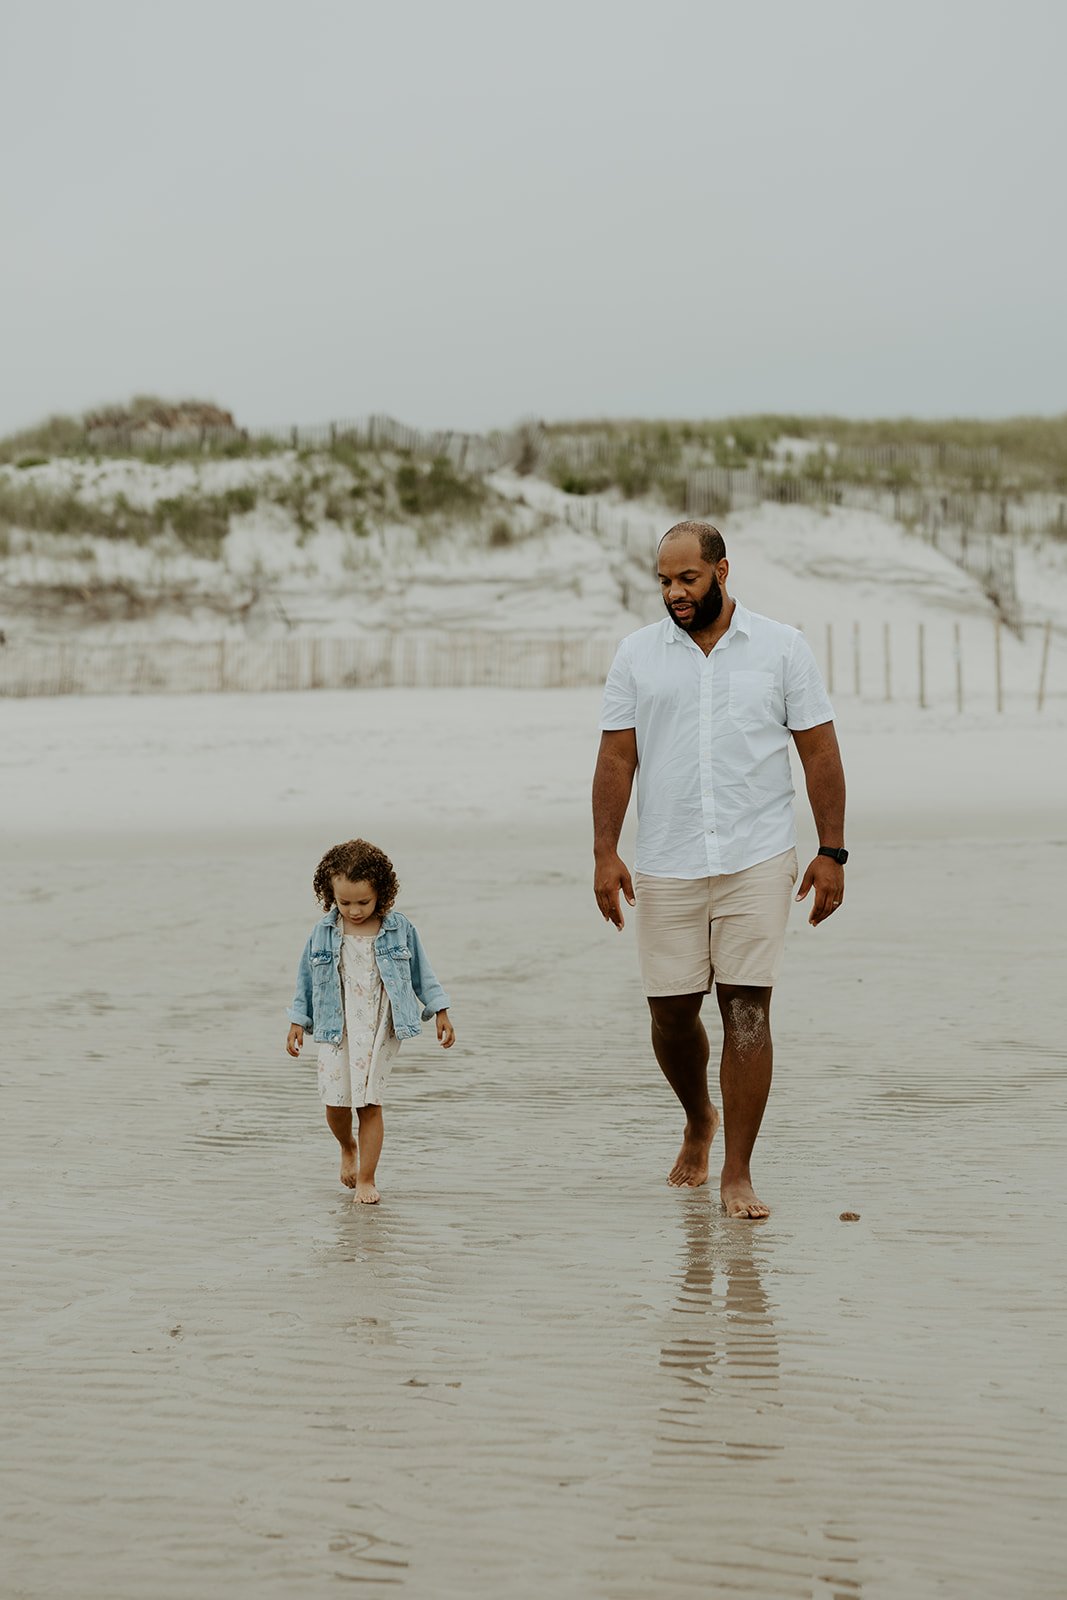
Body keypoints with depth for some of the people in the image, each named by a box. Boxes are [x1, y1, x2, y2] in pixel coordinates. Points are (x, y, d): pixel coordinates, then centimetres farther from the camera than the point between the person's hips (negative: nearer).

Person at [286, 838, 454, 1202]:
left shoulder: (399, 928, -2)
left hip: (380, 1030, -1)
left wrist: (440, 1013, 6)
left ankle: (366, 1180, 5)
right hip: (337, 1030, 1)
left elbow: (421, 971, 7)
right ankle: (348, 1147, 30)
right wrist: (298, 1022, 9)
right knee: (335, 1102, -4)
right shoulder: (324, 932, 0)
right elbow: (307, 978, 9)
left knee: (370, 1103, -3)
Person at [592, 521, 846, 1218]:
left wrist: (832, 852, -3)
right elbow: (617, 758, 5)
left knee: (747, 1009, -7)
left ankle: (738, 1173, -1)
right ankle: (699, 1121, 35)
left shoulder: (782, 648, 2)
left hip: (757, 860, -2)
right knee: (671, 1010, 6)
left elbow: (820, 752, 3)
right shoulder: (637, 655, 6)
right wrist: (606, 852, -5)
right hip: (665, 866, 2)